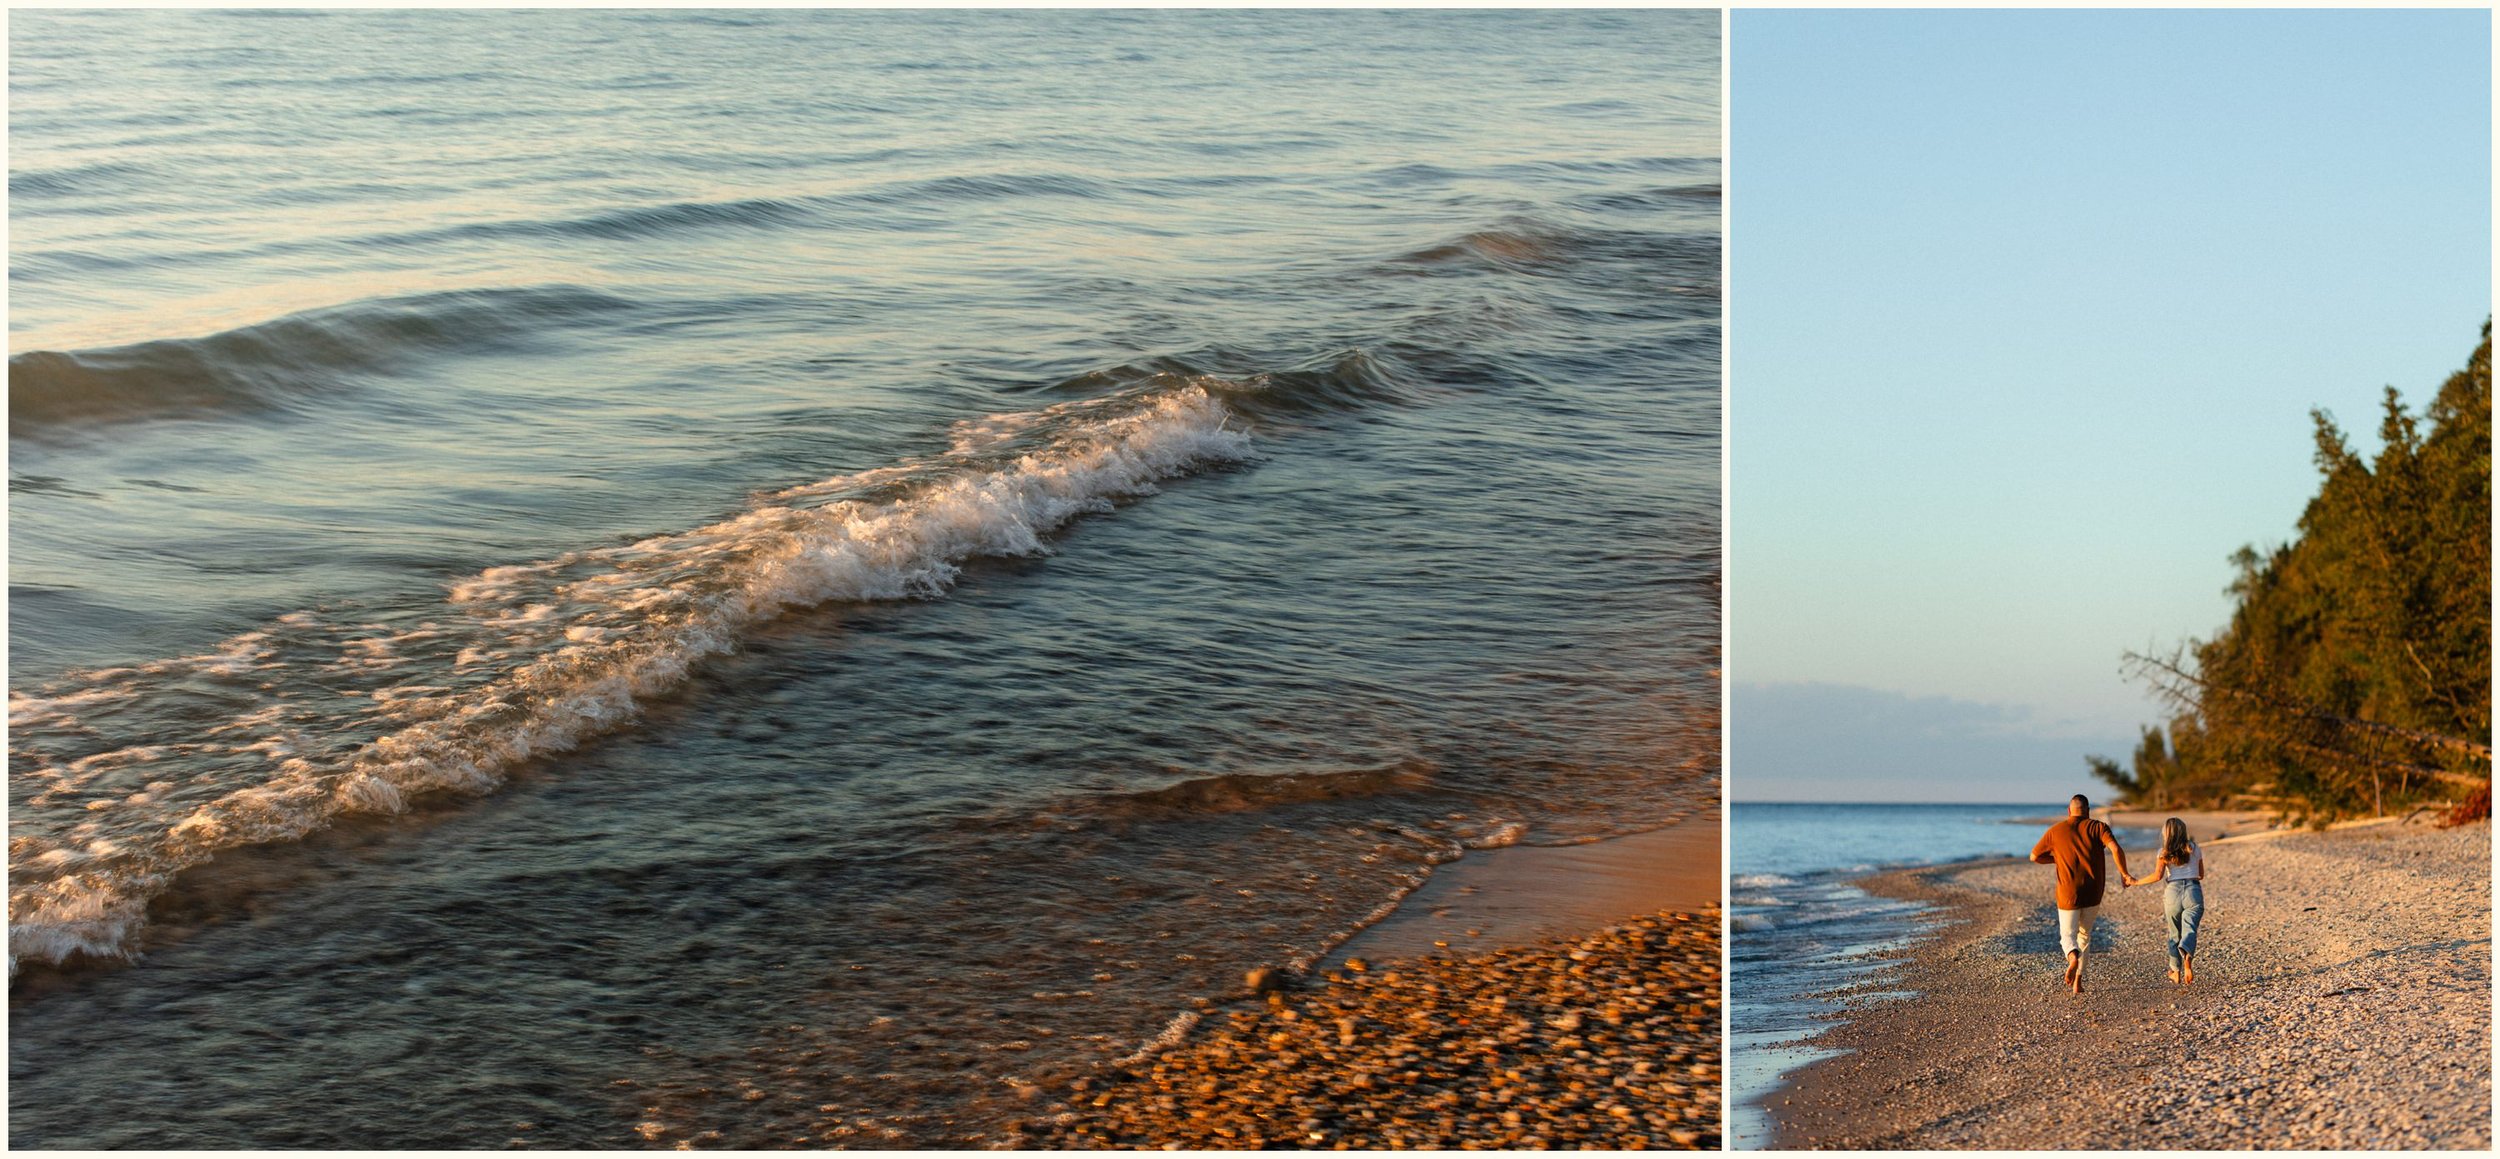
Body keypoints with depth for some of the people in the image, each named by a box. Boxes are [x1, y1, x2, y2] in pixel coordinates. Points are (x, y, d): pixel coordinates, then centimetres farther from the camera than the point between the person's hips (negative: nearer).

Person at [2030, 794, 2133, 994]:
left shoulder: (2055, 831, 2)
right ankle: (2078, 980, 15)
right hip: (2093, 894, 1)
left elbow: (2034, 857, 7)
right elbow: (2116, 849, -17)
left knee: (2068, 935, 8)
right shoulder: (2097, 827, -1)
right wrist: (2123, 874, -4)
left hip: (2069, 893, -1)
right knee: (2084, 934, 19)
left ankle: (2073, 956, -27)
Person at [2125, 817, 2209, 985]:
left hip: (2173, 891, 0)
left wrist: (2136, 882, 1)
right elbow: (2201, 874, 19)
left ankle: (2176, 971, 16)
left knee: (2174, 933, 15)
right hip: (2193, 890, 1)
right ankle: (2187, 956, -43)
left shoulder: (2164, 853, 3)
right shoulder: (2194, 849, 12)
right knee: (2189, 930, -10)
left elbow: (2157, 875, -10)